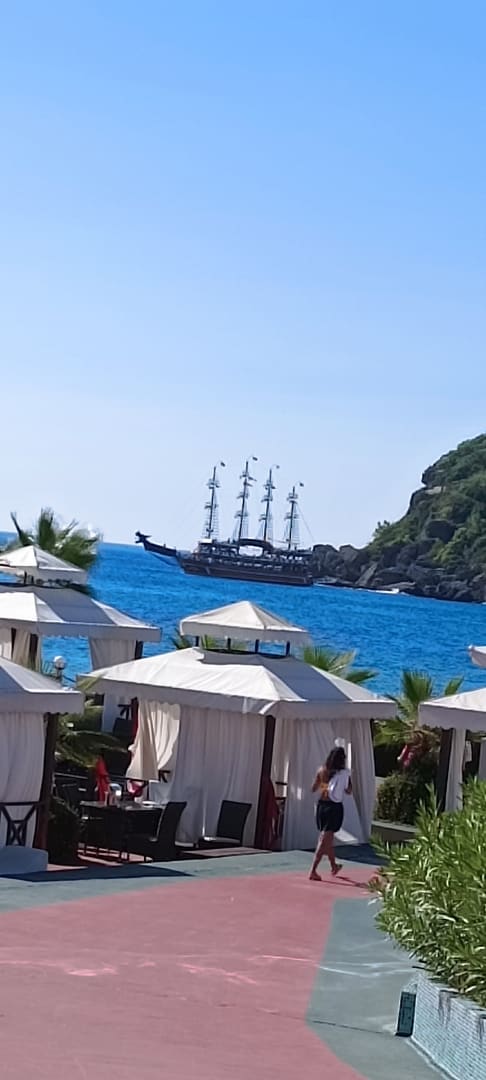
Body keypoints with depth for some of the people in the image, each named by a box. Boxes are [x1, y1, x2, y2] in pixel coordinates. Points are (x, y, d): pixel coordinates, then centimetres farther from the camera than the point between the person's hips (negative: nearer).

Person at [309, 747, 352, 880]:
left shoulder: (322, 770, 0)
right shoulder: (344, 773, -9)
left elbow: (313, 788, 6)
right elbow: (349, 791, -1)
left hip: (321, 805, 4)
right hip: (335, 807, -4)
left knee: (327, 838, 21)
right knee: (325, 840, -5)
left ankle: (334, 866, 39)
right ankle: (313, 870, -13)